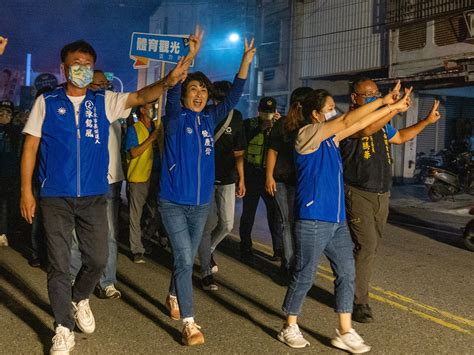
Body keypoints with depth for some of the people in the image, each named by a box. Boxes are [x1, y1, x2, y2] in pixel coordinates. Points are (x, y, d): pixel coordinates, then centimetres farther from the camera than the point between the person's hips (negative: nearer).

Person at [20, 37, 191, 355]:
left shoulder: (104, 102, 4)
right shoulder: (47, 102, 0)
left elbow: (140, 97, -11)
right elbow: (30, 147, 1)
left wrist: (168, 81, -30)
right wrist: (26, 191, -5)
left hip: (94, 196, 2)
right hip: (56, 197, -2)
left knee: (98, 259, 8)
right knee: (59, 265, 4)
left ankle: (80, 298, 40)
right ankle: (64, 328, 20)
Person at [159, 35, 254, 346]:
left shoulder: (209, 119, 7)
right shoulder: (176, 117, -6)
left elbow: (234, 97, 4)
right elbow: (172, 93, -22)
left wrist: (246, 62, -3)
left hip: (201, 204, 5)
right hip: (173, 203, -5)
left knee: (187, 259, 18)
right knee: (184, 260, -10)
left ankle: (174, 297, 43)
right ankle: (189, 323, -4)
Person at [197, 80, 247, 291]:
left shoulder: (236, 117, 3)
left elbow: (238, 152, 9)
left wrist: (241, 179, 8)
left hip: (227, 179, 4)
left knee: (227, 225, 6)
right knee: (208, 224, -4)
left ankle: (207, 251, 35)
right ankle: (206, 272, 7)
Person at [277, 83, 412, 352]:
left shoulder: (331, 137, 14)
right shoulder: (307, 135, -9)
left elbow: (358, 124, 14)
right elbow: (347, 120, -16)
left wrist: (391, 107, 4)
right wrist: (384, 101, -11)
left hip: (337, 220, 8)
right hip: (313, 221, -8)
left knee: (346, 273, 7)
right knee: (304, 276, 2)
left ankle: (345, 332, 16)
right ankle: (290, 328, 19)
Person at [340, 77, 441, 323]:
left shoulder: (382, 123, 16)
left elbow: (400, 137, 33)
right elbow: (366, 129, -31)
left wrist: (427, 121, 28)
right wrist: (395, 109, -36)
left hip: (381, 196, 8)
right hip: (359, 194, -8)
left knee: (371, 248, 10)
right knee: (366, 247, -13)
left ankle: (350, 291, 21)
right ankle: (358, 302, -3)